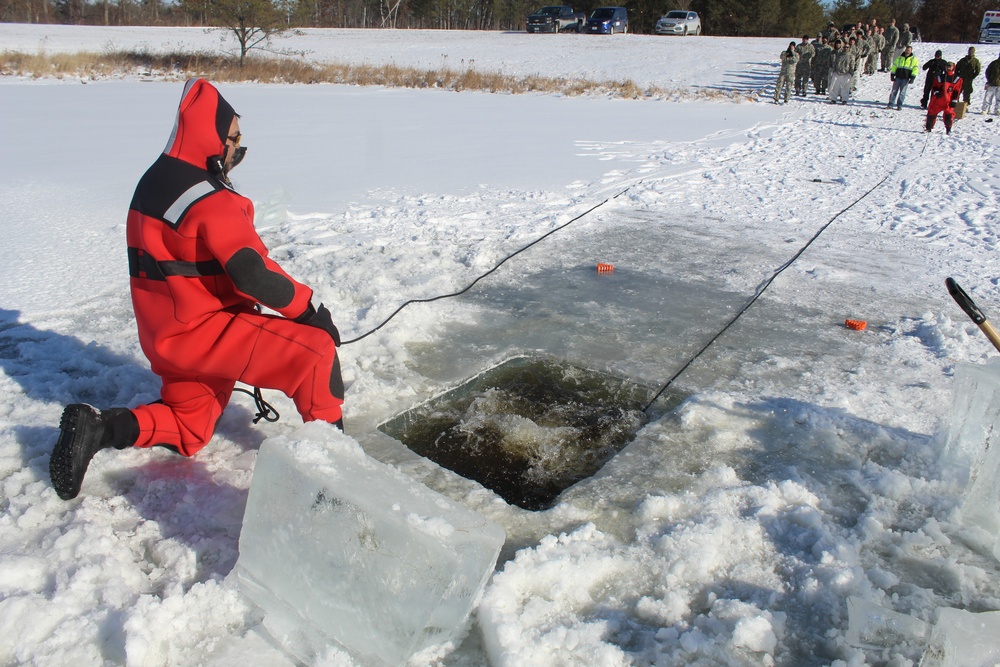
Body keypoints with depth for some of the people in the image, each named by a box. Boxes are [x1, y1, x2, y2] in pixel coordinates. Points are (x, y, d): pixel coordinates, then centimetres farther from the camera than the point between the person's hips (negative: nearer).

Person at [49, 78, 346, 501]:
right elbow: (254, 273, -28)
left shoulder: (154, 182, 9)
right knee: (316, 350, -12)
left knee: (186, 433, 25)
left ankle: (97, 427, 7)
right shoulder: (210, 200, -21)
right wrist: (308, 309, -13)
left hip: (166, 334, 10)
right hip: (204, 329, -9)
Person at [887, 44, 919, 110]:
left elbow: (915, 69, 1)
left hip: (906, 79, -2)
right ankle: (890, 104, 7)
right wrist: (892, 75, 8)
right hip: (898, 77, 2)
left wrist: (913, 77, -8)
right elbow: (894, 66, 15)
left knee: (902, 92, 0)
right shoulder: (899, 58, 9)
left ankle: (899, 105, 6)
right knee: (894, 91, 3)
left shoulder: (914, 59, 3)